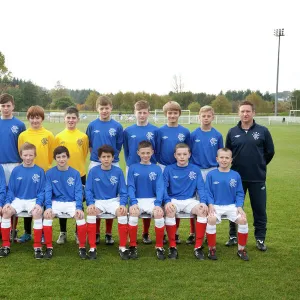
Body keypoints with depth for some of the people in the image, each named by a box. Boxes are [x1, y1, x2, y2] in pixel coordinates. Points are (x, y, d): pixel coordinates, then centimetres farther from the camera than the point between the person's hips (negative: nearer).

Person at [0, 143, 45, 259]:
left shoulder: (40, 171, -2)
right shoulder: (16, 170, 4)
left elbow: (42, 191, -2)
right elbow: (11, 189, 6)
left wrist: (39, 203, -18)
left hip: (33, 200, -2)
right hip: (18, 200, 2)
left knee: (37, 213, -34)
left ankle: (37, 247, -21)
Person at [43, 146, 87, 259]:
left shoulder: (75, 173, -1)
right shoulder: (50, 173, 1)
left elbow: (78, 192, -4)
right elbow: (48, 191, -4)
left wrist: (78, 207, -19)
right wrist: (48, 207, -21)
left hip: (72, 203, 0)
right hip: (56, 202, 1)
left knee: (80, 217, -29)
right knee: (47, 216, -29)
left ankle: (82, 247, -11)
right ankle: (49, 248, -13)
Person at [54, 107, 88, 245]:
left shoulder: (83, 137, -3)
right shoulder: (59, 137, -1)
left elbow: (85, 154, 3)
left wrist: (78, 165, -1)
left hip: (79, 174, -1)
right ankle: (62, 233, 21)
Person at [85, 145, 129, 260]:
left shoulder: (118, 171, -2)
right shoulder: (93, 171, -3)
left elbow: (123, 192, 0)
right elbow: (88, 190, -1)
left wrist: (122, 204, -17)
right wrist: (90, 203, -18)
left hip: (114, 201, 0)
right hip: (98, 201, 0)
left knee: (122, 213, -30)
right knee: (91, 213, -32)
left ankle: (122, 247, -17)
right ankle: (92, 247, -20)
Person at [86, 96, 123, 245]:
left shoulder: (117, 126, 0)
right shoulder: (92, 125, 2)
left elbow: (118, 147, 5)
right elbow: (89, 145, 9)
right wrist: (97, 155, 0)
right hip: (95, 164, 1)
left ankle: (108, 233, 14)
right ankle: (96, 232, 17)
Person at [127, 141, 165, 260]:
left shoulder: (157, 169, 5)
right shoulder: (133, 168, 5)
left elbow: (160, 187, -3)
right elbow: (131, 187, -1)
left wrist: (157, 204, -19)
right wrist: (133, 202, -18)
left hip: (152, 200, 0)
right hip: (137, 200, 0)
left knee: (159, 215, -30)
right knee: (133, 214, -32)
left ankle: (159, 247, -12)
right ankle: (133, 246, -13)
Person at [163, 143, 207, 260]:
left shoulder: (195, 169, 6)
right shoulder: (168, 169, 4)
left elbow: (200, 187, 0)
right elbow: (164, 188, -4)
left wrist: (203, 202, -19)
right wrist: (167, 201, -24)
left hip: (190, 200, 1)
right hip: (173, 200, -1)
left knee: (203, 210, -29)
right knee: (169, 211, -35)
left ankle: (198, 246, -20)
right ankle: (172, 247, -22)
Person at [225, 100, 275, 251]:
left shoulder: (263, 131, -2)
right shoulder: (232, 132, 2)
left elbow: (270, 152, 6)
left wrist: (259, 165, 12)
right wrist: (238, 165, 10)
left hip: (258, 178, -1)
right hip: (237, 177, 1)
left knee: (259, 209, 5)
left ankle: (260, 239, 18)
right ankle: (233, 236, 23)